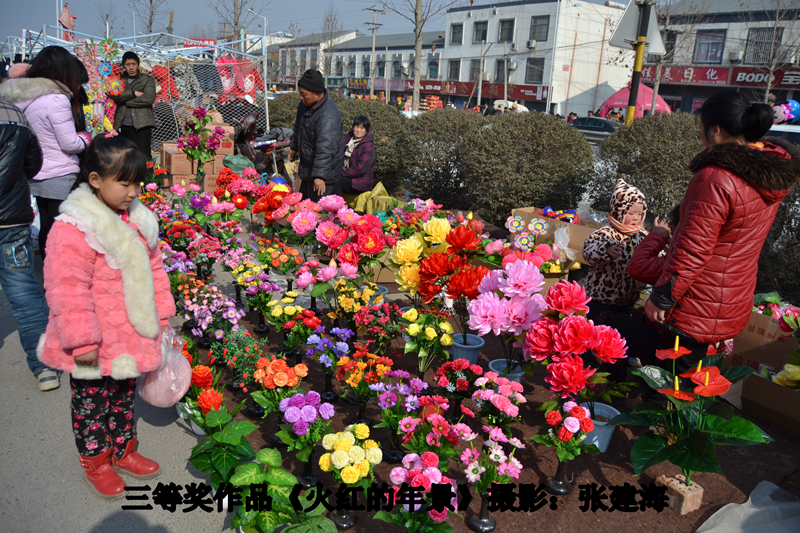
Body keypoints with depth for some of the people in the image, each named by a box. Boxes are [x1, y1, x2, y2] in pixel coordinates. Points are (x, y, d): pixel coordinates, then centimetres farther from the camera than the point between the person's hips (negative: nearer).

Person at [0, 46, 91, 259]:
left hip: (35, 176, 8)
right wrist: (85, 138, 3)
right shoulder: (56, 99, -18)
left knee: (46, 228, 19)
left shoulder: (21, 97, 5)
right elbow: (69, 144, -16)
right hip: (60, 179, -8)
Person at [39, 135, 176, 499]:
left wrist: (160, 315, 12)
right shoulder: (74, 229, -22)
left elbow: (153, 268, 12)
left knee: (123, 395, 23)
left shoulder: (138, 219, 2)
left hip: (129, 339, 7)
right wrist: (82, 342, -22)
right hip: (93, 346, -7)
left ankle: (123, 450, 42)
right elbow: (67, 289, -24)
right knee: (91, 403, 14)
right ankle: (95, 461, 35)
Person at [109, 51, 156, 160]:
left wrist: (125, 101, -3)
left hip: (141, 126, -3)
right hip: (123, 126, 4)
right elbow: (113, 96, -1)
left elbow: (149, 99, -9)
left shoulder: (148, 79, 7)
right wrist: (133, 93, -10)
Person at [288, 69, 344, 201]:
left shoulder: (328, 116, -31)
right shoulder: (305, 104, 1)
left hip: (324, 169, -10)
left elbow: (325, 148, -37)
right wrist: (294, 147, 28)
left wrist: (319, 176, -41)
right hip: (308, 167, 10)